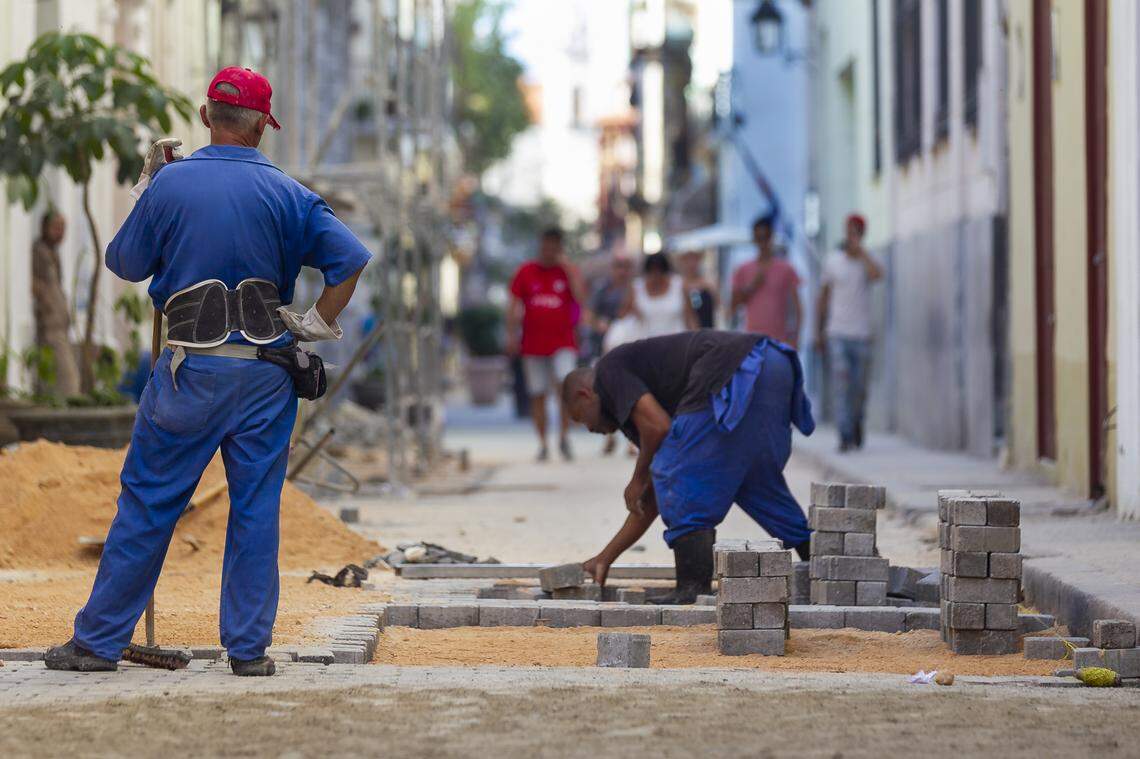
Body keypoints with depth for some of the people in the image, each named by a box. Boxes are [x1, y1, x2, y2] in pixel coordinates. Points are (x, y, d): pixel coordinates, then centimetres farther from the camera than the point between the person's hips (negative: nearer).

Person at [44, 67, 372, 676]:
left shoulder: (169, 183, -2)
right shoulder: (286, 193, 1)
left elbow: (125, 263, 9)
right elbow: (351, 258, -7)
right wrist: (317, 325, 3)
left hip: (192, 367, -1)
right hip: (267, 371, 1)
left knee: (147, 501, 5)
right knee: (256, 507, 7)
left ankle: (99, 640, 8)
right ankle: (249, 647, 7)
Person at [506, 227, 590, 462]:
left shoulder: (567, 272, 5)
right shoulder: (526, 271, 7)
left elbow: (580, 299, -11)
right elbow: (514, 306, 8)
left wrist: (567, 268, -11)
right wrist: (511, 335, -1)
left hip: (563, 343, -2)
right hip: (533, 344, 2)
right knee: (538, 395, 3)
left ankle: (564, 437, -8)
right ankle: (542, 444, 12)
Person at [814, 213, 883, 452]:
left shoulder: (868, 260, 0)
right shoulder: (832, 260, 4)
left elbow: (877, 275, -26)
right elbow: (823, 297, 12)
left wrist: (859, 249, -20)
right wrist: (818, 332, 10)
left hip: (862, 335, 0)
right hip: (837, 334, 0)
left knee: (859, 387, 8)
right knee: (841, 385, -13)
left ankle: (856, 422, 34)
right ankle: (846, 437, -15)